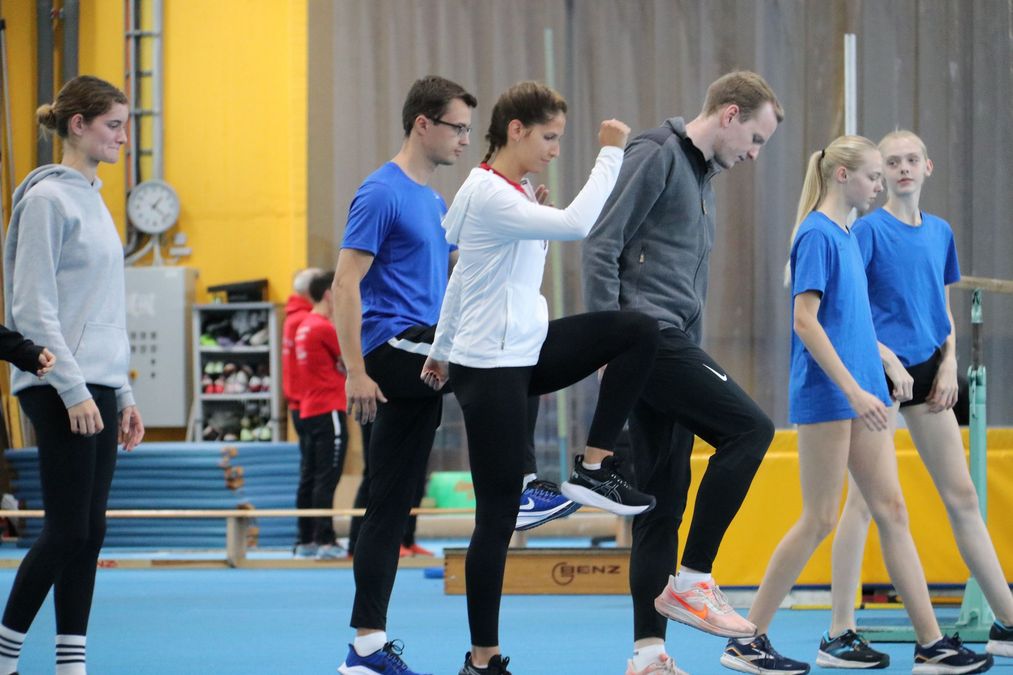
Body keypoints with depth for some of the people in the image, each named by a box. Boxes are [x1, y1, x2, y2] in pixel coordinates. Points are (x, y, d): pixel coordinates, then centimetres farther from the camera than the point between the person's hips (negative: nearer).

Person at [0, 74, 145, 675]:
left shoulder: (92, 198, 17)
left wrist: (124, 395, 18)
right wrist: (74, 391, -19)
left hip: (97, 388, 8)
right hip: (60, 391, -8)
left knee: (89, 534, 5)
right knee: (68, 530, -8)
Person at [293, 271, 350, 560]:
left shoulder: (305, 326, 14)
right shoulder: (324, 328, -13)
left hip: (309, 411, 9)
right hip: (328, 411, -9)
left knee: (310, 478, 11)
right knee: (327, 479, -10)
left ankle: (307, 538, 15)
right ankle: (325, 541, -13)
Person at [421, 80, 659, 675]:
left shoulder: (512, 192, 12)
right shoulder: (489, 195, -18)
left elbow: (462, 275, 23)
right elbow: (575, 225, -32)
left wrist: (442, 348, 31)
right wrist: (612, 154, -24)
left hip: (528, 351, 9)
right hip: (491, 368, -9)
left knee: (638, 330, -9)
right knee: (500, 513, -4)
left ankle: (595, 467, -4)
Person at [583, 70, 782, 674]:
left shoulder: (703, 176, 22)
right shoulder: (656, 156, -7)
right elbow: (601, 246, -13)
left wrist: (695, 359, 20)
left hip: (674, 350, 10)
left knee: (664, 501, 6)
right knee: (749, 428, -17)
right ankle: (692, 580, -12)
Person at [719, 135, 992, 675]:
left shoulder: (846, 236, 14)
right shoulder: (817, 235, -12)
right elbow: (804, 320, -19)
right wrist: (854, 391, -23)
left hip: (859, 396, 9)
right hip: (826, 397, -9)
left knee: (891, 511, 6)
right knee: (819, 520, -4)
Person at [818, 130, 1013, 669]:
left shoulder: (940, 232, 13)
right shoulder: (869, 230, -6)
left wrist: (949, 364, 3)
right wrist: (888, 359, -18)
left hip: (926, 372, 6)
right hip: (880, 371, -6)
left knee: (962, 496, 8)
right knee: (865, 499, -7)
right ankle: (839, 636, -3)